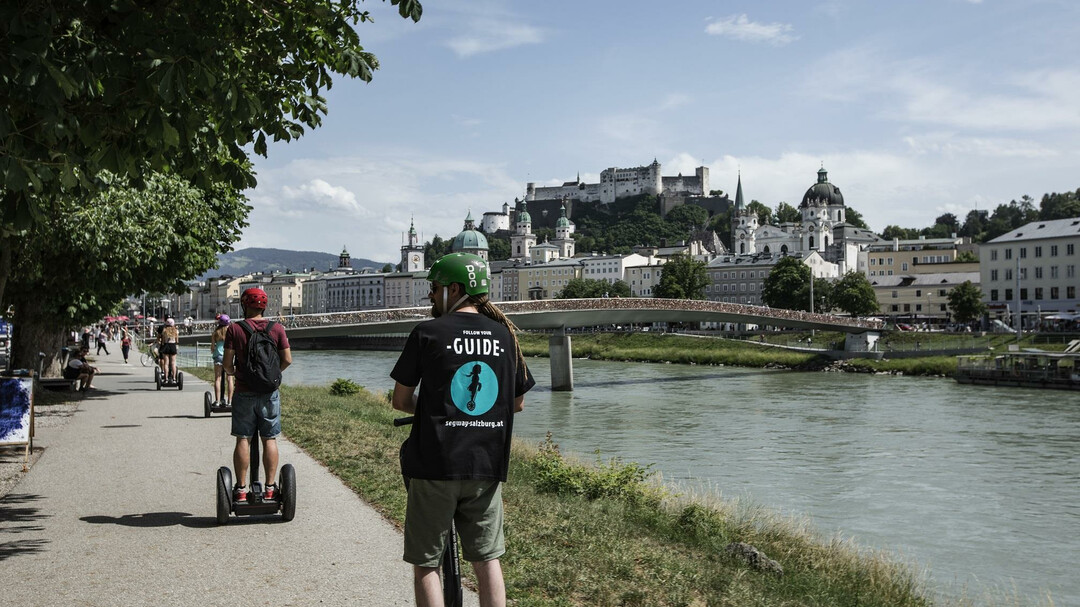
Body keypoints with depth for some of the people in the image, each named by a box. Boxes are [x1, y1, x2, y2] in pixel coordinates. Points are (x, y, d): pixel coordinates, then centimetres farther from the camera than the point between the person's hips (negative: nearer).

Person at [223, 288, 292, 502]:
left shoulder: (235, 329, -5)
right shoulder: (277, 328, 0)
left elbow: (227, 362, -7)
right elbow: (287, 359, -1)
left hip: (244, 392, -1)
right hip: (270, 392, 1)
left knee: (243, 440, 4)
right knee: (270, 439, 6)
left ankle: (241, 489, 5)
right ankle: (270, 488, 6)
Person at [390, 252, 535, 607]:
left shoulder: (427, 333, -5)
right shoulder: (505, 335, 7)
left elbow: (400, 401, 0)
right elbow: (518, 403, 15)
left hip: (435, 464, -4)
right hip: (488, 465, 4)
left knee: (425, 564, 7)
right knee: (487, 560, 13)